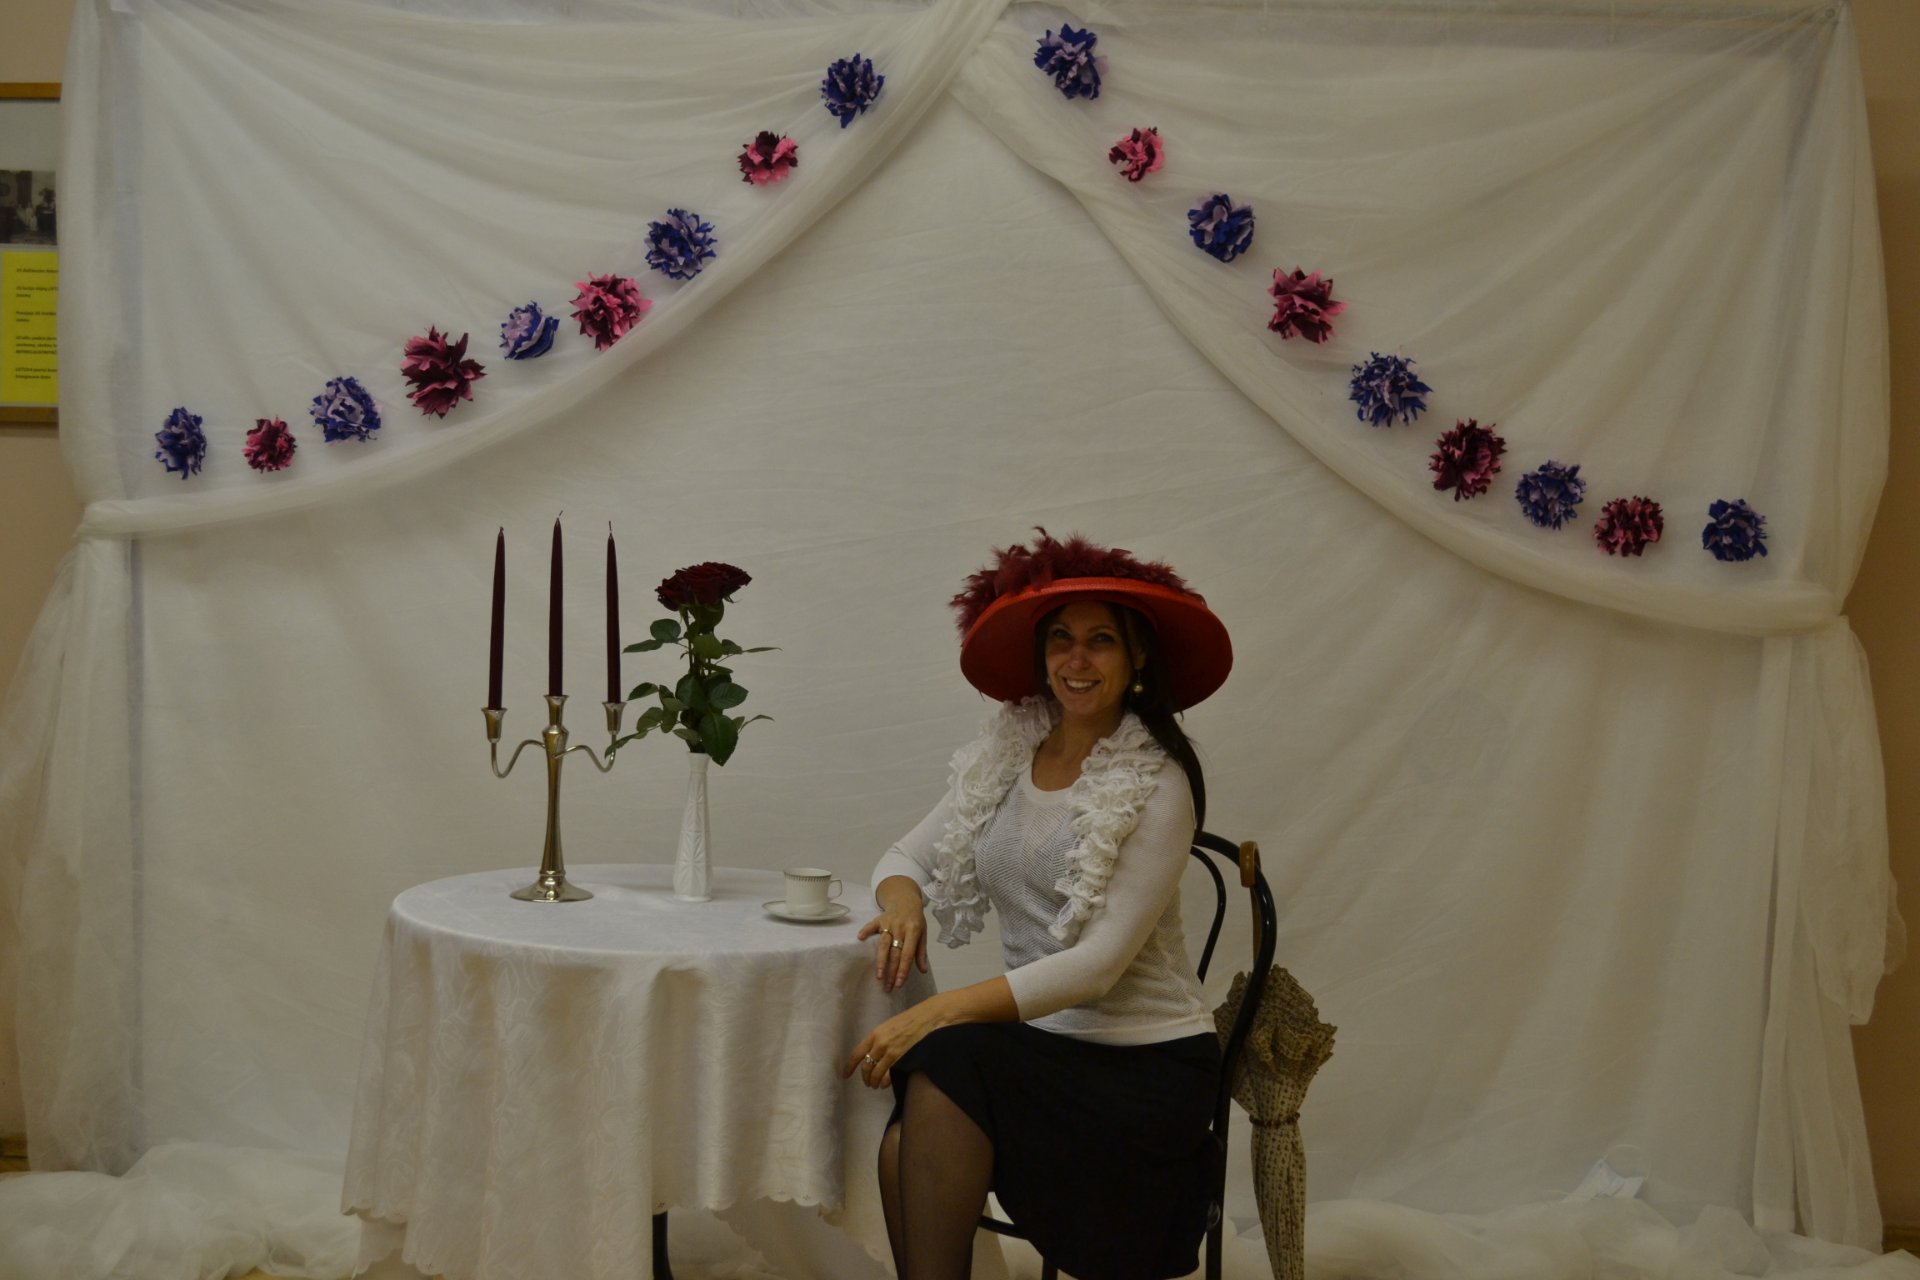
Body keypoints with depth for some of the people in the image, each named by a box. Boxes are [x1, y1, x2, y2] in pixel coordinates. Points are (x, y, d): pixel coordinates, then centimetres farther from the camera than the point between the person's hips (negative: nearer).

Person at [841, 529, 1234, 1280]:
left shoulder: (1157, 787, -11)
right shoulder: (1003, 758, 6)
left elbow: (1100, 962, -17)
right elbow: (908, 855, 14)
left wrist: (944, 1011, -26)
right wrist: (903, 899, -12)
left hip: (1143, 1060, -4)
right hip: (1037, 1043, 4)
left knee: (944, 1064, -30)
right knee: (902, 1152, -26)